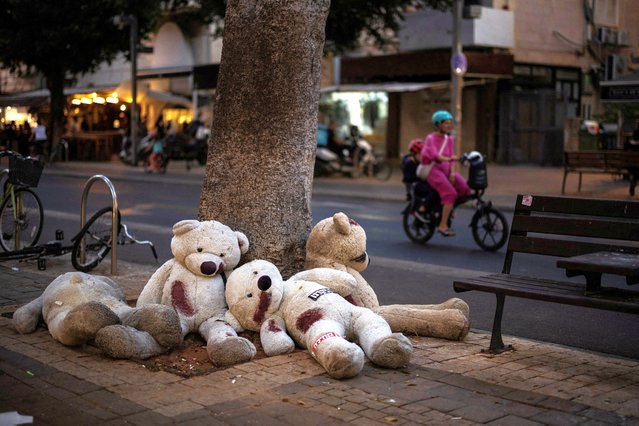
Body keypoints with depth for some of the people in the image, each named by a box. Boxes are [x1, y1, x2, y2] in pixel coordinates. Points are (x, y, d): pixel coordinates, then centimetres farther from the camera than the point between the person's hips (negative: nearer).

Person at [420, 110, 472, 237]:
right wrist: (448, 158, -40)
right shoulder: (431, 138, -6)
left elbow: (451, 157, 9)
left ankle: (448, 209, 6)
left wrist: (452, 172, -9)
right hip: (432, 169, -6)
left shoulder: (449, 139, 14)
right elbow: (434, 155, -23)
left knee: (465, 188, -17)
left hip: (445, 169, 6)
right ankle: (443, 226, -23)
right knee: (450, 193, -26)